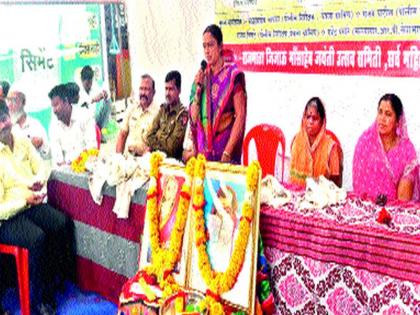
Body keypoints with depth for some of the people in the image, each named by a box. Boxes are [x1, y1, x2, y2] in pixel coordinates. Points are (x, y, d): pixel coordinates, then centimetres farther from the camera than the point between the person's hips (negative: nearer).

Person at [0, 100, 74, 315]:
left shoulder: (23, 143, 4)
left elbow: (42, 168, 12)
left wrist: (38, 180, -10)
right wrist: (25, 200, -23)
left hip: (31, 204, 6)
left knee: (61, 223, -22)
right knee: (37, 237, -31)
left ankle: (54, 283, -4)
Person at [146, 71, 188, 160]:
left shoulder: (183, 114, -11)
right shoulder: (163, 109, 11)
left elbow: (172, 146, -12)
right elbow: (150, 135, 10)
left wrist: (154, 145, 1)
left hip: (172, 159, -6)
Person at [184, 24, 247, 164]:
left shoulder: (232, 75, -5)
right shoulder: (202, 75, 10)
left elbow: (241, 115, -10)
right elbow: (194, 118, 8)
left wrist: (227, 152, -16)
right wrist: (198, 89, -6)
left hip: (224, 145, -4)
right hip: (202, 149, 4)